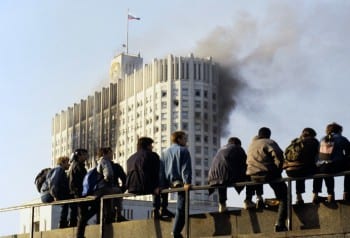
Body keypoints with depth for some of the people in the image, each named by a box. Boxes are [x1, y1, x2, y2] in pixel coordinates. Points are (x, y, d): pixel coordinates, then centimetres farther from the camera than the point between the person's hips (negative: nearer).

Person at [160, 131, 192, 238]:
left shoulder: (164, 152, 18)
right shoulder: (183, 150, 1)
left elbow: (161, 169, 13)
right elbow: (186, 168, -11)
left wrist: (161, 185, 10)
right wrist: (187, 182, -19)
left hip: (169, 182, 6)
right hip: (180, 182, -6)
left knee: (180, 207, 14)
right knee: (181, 207, -5)